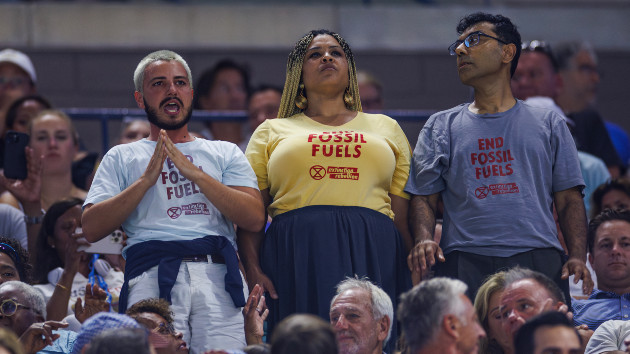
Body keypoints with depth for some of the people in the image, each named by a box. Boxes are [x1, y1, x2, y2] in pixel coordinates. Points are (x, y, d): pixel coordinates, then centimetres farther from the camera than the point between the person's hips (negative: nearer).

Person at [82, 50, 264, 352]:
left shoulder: (225, 153, 23)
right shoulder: (121, 158, 21)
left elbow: (255, 219, 6)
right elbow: (91, 228, 7)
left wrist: (194, 172, 1)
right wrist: (147, 178, 0)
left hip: (217, 273, 1)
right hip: (152, 273, -1)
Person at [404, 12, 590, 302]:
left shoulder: (548, 124, 18)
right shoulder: (440, 126, 20)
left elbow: (568, 199, 13)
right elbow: (424, 197, 14)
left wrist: (577, 256, -3)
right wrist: (424, 240, -8)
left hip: (537, 259, 0)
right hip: (465, 263, 0)